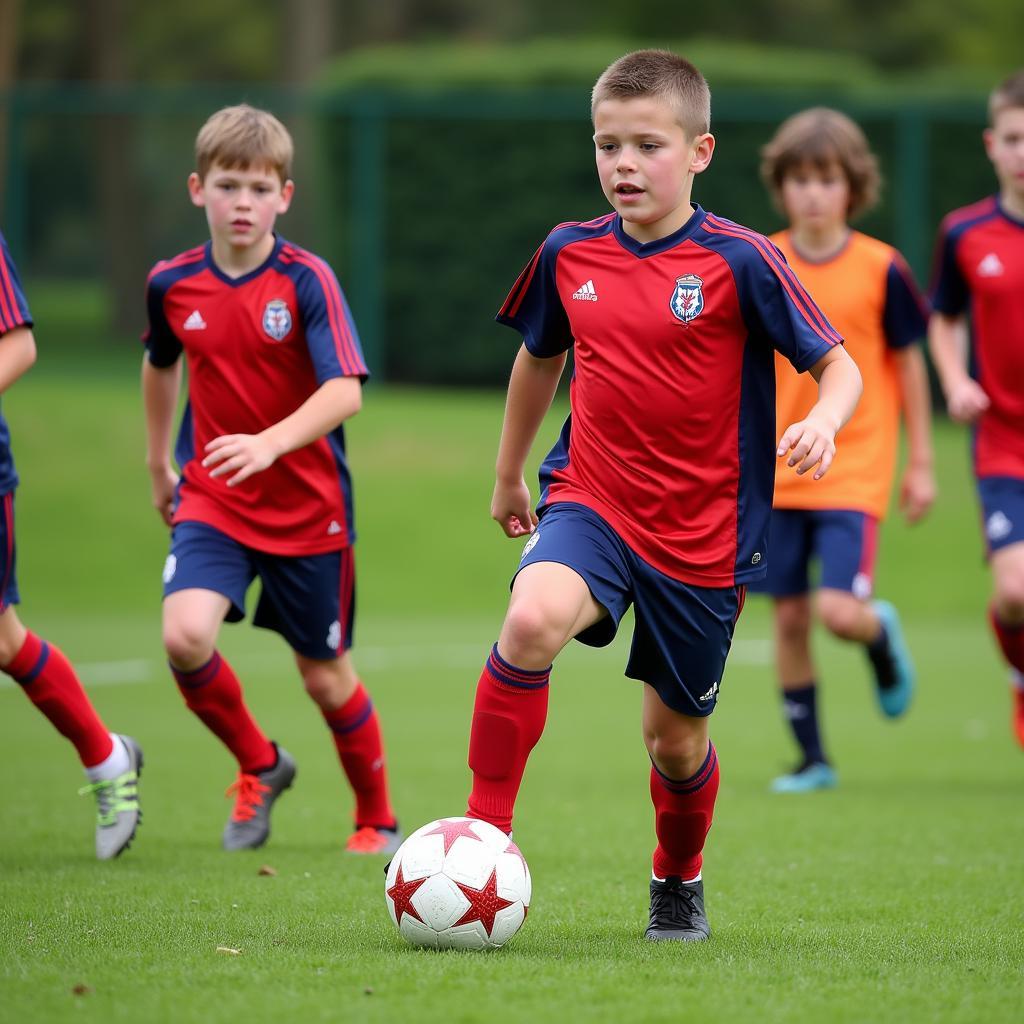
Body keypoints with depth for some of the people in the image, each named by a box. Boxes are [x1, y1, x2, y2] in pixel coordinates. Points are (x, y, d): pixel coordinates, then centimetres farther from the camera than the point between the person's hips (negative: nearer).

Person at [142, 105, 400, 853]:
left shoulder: (307, 280, -14)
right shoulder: (173, 285, -2)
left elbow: (345, 391, -25)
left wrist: (270, 443, -40)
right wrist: (159, 464, 26)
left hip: (308, 506, -2)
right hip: (213, 502, 3)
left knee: (325, 674, 7)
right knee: (185, 635, -21)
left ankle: (378, 820, 31)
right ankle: (259, 766, 7)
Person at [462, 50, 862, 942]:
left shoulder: (739, 262, -11)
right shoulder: (569, 254, 1)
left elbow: (840, 366, -9)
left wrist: (822, 423, -32)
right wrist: (507, 476, 28)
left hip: (702, 535, -1)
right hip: (590, 501, 2)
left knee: (676, 739, 11)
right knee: (533, 620, -31)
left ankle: (680, 881, 42)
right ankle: (483, 836, -22)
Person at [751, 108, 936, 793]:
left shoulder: (880, 269, -5)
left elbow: (909, 364, 3)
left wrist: (921, 463, 4)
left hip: (853, 473, -3)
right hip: (778, 476, 3)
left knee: (840, 612, -16)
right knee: (790, 618, 4)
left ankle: (882, 635, 20)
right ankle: (812, 759, 16)